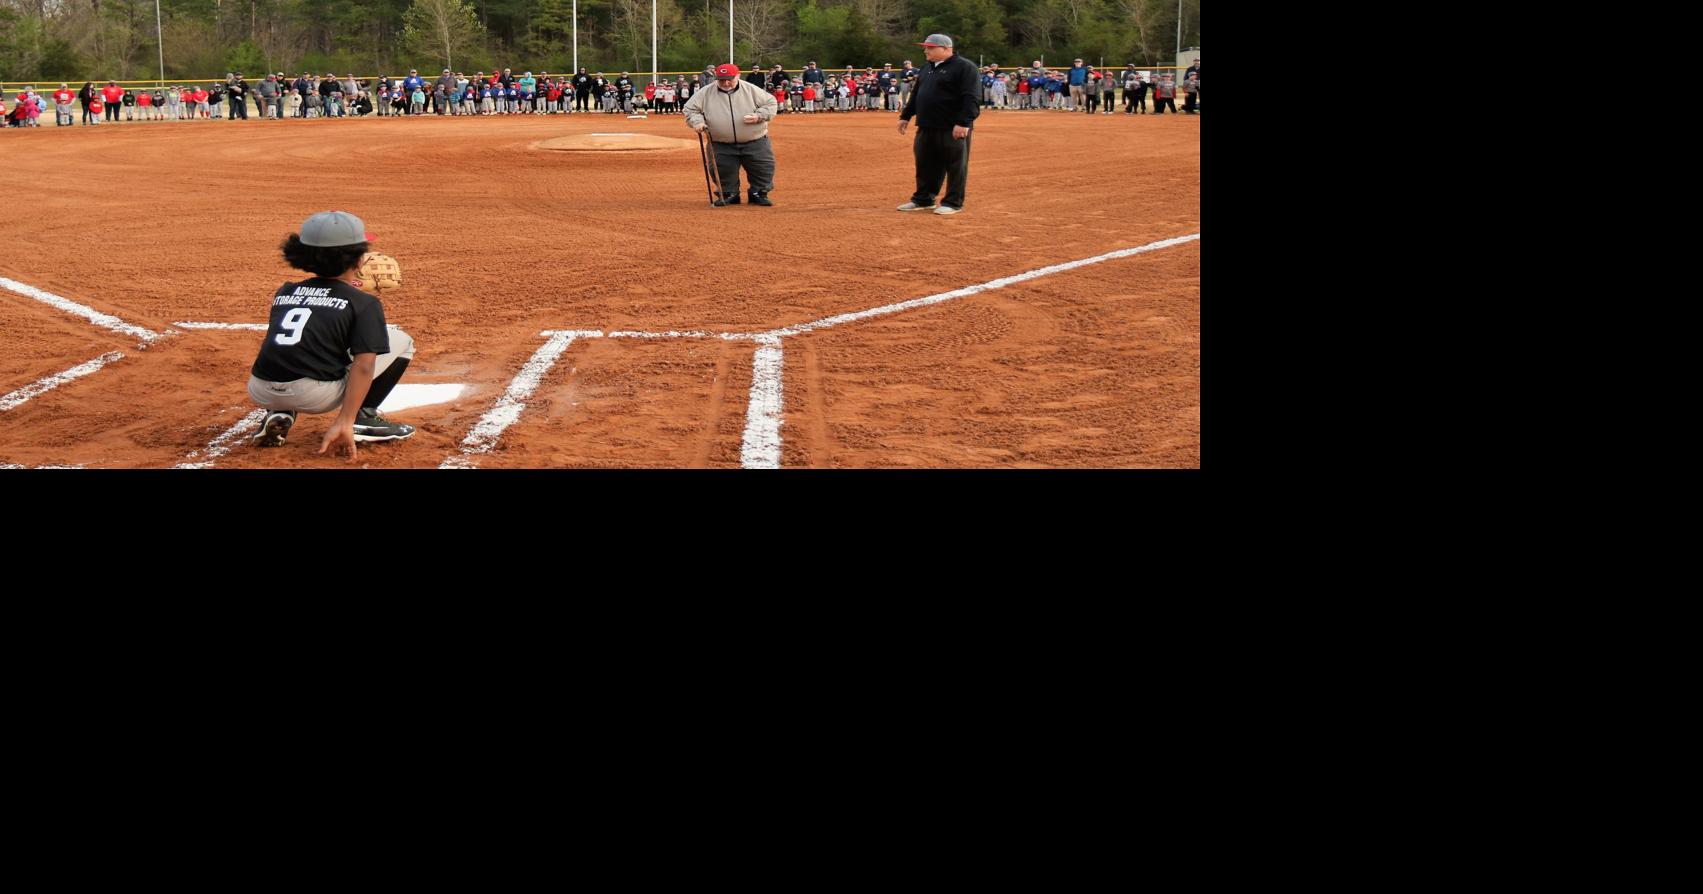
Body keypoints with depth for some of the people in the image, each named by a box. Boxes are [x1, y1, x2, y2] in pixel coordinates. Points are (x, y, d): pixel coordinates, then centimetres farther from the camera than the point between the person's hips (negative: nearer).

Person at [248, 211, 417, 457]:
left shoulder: (284, 292, 21)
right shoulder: (364, 303, 6)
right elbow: (363, 366, -8)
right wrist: (345, 423, -16)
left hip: (260, 393, 5)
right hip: (316, 397, -5)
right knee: (401, 342, 14)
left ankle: (278, 415, 15)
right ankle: (363, 418, 4)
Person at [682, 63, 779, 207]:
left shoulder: (751, 90, -2)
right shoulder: (706, 93, 0)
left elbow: (770, 103, 2)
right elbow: (690, 109, 4)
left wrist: (759, 116, -15)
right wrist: (697, 121, -16)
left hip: (755, 142, -1)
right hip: (722, 146, 1)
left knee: (763, 169, 1)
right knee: (723, 172, 3)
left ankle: (758, 194, 20)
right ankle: (729, 195, 25)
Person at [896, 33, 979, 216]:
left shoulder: (964, 67, -10)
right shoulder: (928, 68, 17)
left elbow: (970, 98, -17)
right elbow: (916, 94, 26)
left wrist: (963, 122, -24)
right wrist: (905, 116, 22)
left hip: (953, 130, -8)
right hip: (926, 128, 8)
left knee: (955, 166, 0)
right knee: (925, 165, 13)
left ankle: (953, 203, 7)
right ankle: (922, 200, 23)